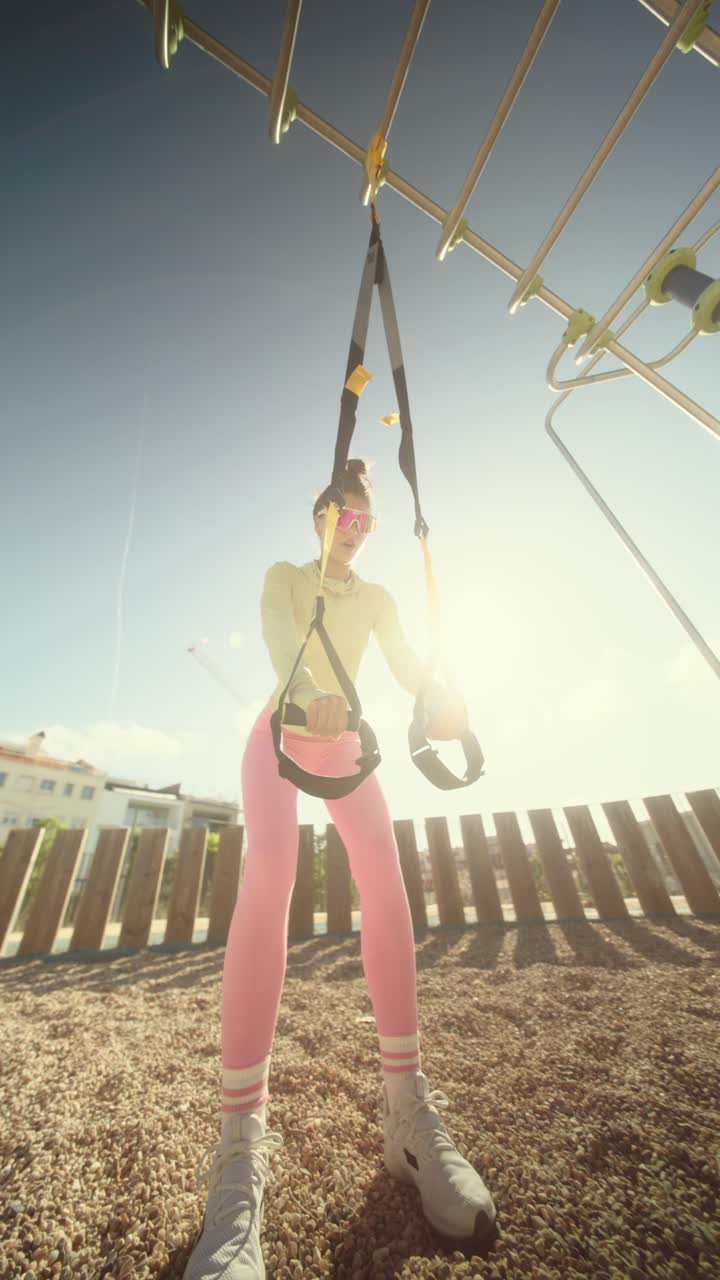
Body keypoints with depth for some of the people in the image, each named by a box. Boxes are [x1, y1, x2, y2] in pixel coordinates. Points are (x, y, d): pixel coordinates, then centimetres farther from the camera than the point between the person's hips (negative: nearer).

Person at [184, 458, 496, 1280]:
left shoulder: (377, 598, 15)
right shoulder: (284, 576, 6)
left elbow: (407, 666, -1)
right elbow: (280, 636, -19)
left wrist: (443, 706, -25)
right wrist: (310, 692, -42)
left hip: (343, 743, 3)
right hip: (279, 734, -2)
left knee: (384, 872, -20)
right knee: (269, 871, -29)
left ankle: (405, 1105, -11)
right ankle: (241, 1144, -25)